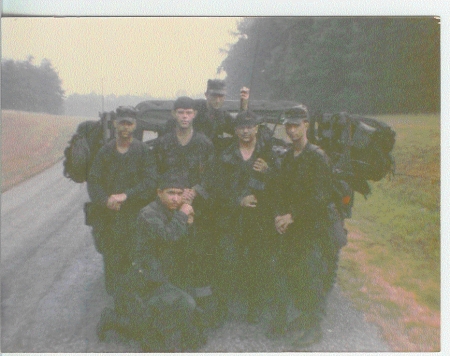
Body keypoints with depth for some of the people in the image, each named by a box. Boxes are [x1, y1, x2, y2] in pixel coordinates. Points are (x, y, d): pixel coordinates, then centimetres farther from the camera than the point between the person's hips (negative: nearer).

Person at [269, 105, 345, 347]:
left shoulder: (317, 157, -11)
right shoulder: (287, 157, 9)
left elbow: (320, 197, -16)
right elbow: (281, 190, 11)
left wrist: (292, 216, -16)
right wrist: (280, 216, -5)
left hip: (317, 226, -6)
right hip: (292, 226, 7)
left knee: (313, 276, -3)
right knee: (288, 273, 9)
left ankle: (313, 327, 14)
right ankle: (302, 318, 27)